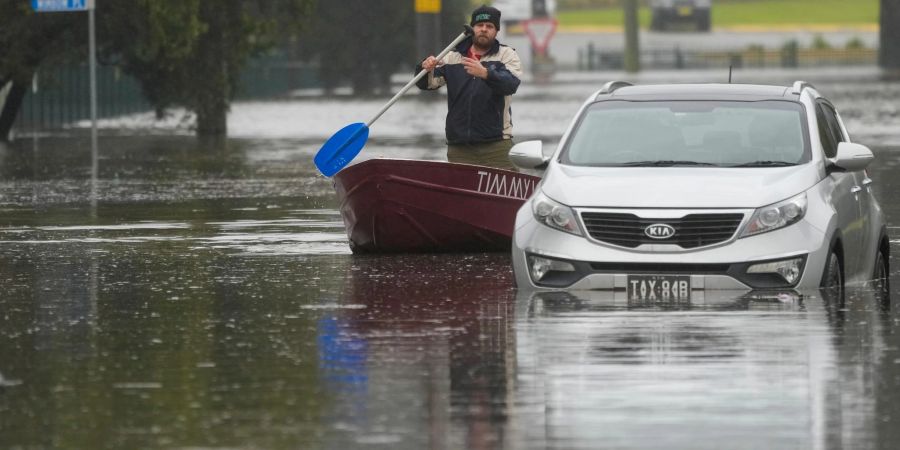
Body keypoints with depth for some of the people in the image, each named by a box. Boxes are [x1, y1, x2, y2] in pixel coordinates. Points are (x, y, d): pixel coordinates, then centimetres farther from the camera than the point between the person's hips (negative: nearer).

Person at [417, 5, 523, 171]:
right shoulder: (453, 57, 13)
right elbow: (428, 83, 6)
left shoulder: (507, 55, 5)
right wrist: (426, 69, -19)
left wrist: (485, 73, -33)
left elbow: (511, 84, -14)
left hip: (496, 144, -3)